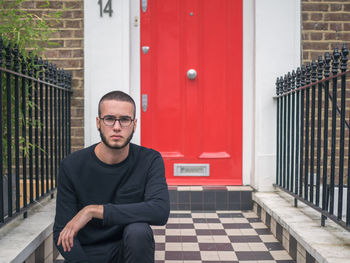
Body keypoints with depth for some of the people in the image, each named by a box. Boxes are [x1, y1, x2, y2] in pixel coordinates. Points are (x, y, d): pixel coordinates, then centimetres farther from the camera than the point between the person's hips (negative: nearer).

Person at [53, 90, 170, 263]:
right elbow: (62, 232, -5)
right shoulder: (72, 166, -8)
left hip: (129, 249, 0)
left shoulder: (149, 160, -9)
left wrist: (94, 210, -28)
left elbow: (161, 211, -26)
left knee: (138, 230, -30)